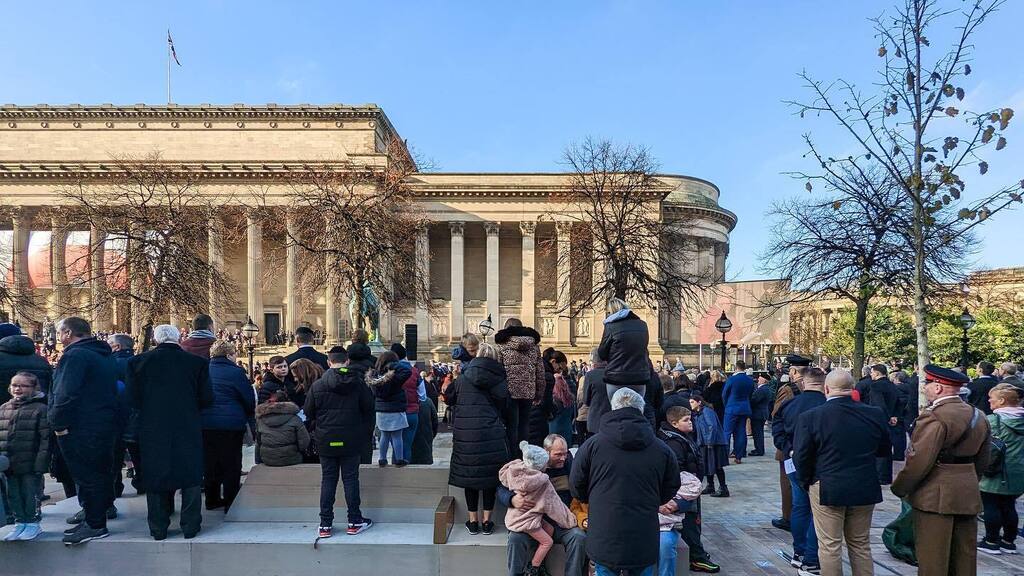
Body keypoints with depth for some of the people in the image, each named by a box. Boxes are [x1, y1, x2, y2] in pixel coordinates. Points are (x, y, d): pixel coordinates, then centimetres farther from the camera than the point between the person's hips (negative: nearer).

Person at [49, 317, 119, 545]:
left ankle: (95, 525, 5)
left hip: (80, 429, -9)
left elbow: (65, 395, -23)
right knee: (98, 472, 15)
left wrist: (58, 423, -13)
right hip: (104, 423, 9)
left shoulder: (75, 356, -16)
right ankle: (93, 517, 26)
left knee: (86, 475, -2)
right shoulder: (106, 356, 13)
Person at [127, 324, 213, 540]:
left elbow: (133, 398, -1)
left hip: (153, 429, 1)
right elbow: (207, 399, -5)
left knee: (155, 476, 12)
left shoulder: (138, 361, -4)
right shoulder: (197, 362, -7)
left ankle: (158, 528, 18)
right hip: (188, 428, -1)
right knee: (191, 476, 9)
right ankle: (190, 526, 13)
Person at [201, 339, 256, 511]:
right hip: (231, 424, -5)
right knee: (231, 464, 4)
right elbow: (250, 399, -6)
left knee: (210, 463, 16)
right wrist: (246, 417, 13)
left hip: (205, 424, 5)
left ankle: (212, 499, 25)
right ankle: (231, 502, 8)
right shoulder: (235, 372, -10)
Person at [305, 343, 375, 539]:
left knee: (328, 480, 9)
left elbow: (308, 414, 2)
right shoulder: (358, 384, -5)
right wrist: (367, 435, 14)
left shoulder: (317, 385, -4)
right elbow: (369, 411, 1)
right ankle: (354, 522, 14)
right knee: (351, 479, 8)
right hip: (351, 441, -1)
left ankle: (325, 525, 13)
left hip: (326, 442, 1)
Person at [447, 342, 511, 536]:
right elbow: (504, 409, 4)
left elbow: (449, 398, 11)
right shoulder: (499, 381, -1)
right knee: (490, 475, 10)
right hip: (491, 434, 0)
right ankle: (487, 521, 14)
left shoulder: (463, 378, 2)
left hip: (466, 435, 1)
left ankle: (473, 521, 17)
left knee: (469, 474, 10)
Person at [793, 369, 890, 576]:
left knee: (830, 547, 7)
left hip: (827, 489, -3)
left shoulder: (810, 417, -16)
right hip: (865, 489, 4)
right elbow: (884, 450, 8)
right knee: (861, 545, 19)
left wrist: (806, 482, 4)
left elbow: (801, 457, -11)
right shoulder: (875, 414, -6)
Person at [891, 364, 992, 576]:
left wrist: (899, 488, -8)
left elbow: (919, 461, -21)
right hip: (969, 497, 8)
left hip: (935, 497, -8)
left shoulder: (933, 417, -18)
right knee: (965, 558, 16)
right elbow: (982, 461, 18)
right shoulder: (978, 416, 9)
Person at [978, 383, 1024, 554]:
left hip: (996, 475, -7)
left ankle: (991, 542, 10)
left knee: (991, 507, 3)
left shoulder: (992, 420, -17)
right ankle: (1009, 541, 23)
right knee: (1009, 506, 15)